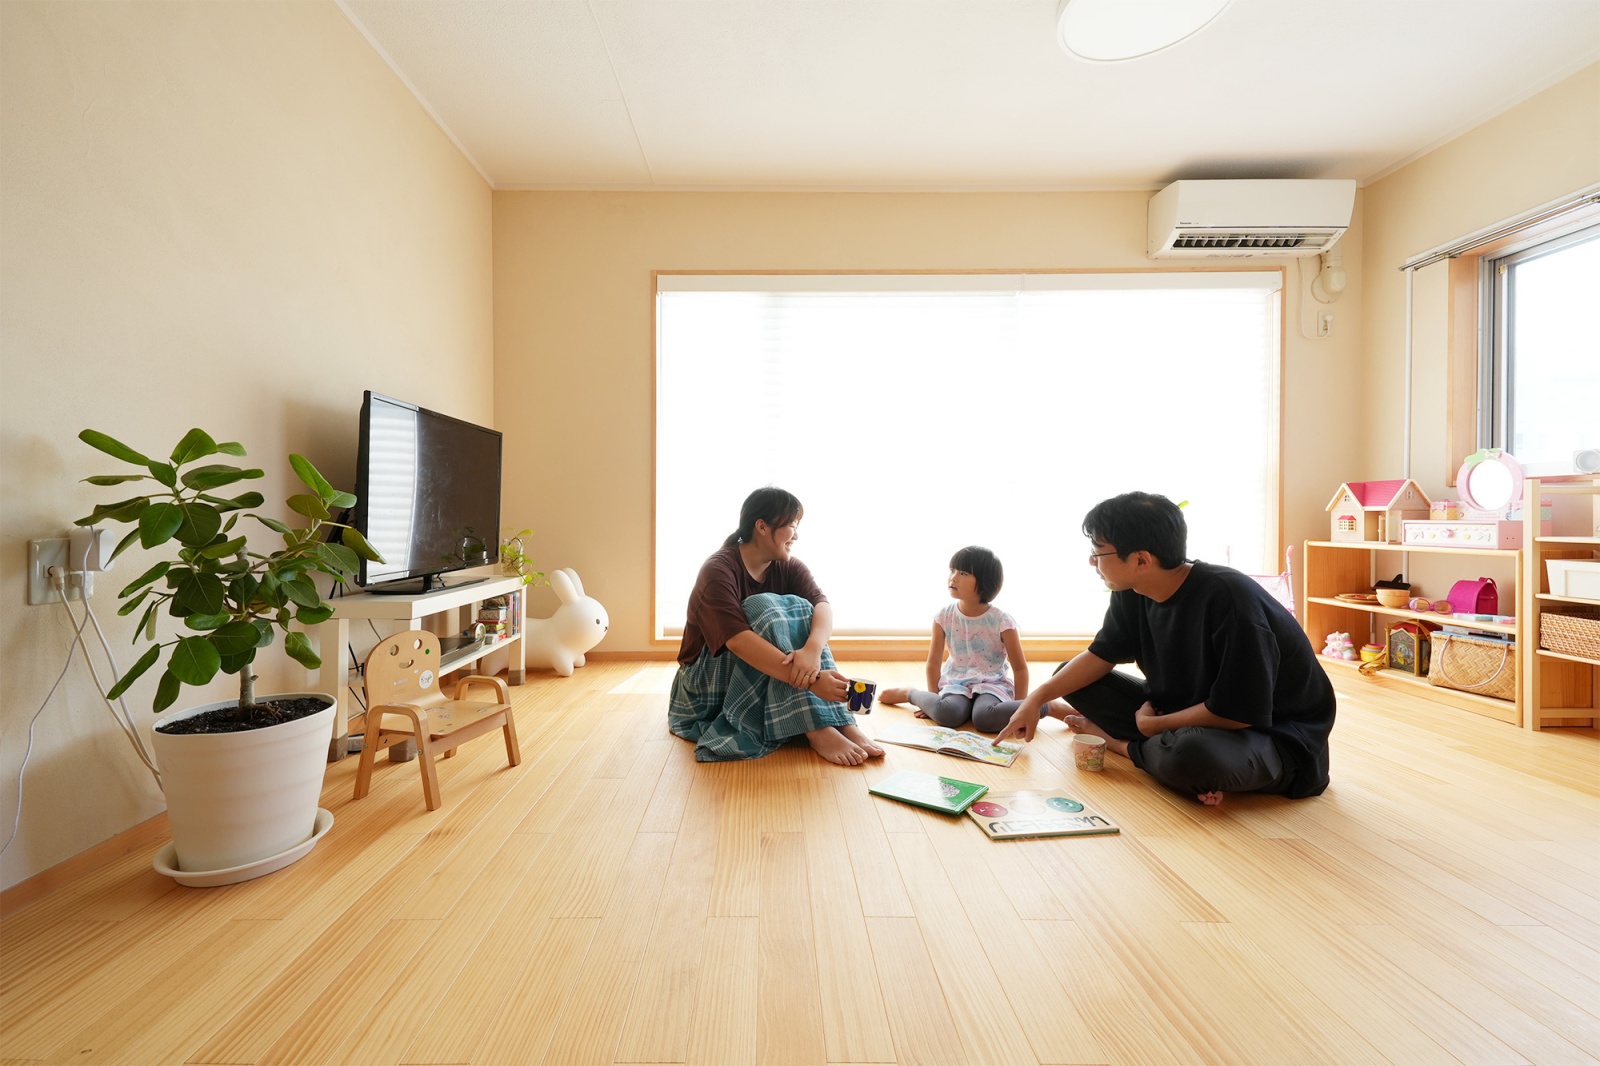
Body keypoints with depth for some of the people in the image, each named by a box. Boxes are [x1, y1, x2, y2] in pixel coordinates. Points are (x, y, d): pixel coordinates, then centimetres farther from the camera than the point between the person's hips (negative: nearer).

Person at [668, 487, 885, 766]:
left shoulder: (789, 567, -2)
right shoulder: (717, 571, -21)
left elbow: (822, 605, -21)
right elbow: (738, 640, -36)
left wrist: (812, 649, -44)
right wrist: (810, 680, -45)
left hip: (763, 684, 5)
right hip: (709, 681, -5)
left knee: (798, 608, -20)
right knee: (762, 608, -29)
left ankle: (843, 723, -27)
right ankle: (817, 731, -37)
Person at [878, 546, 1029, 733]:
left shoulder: (1001, 621, -11)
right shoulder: (944, 616, -5)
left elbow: (1019, 667, -3)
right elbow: (934, 662, 2)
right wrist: (934, 698, 0)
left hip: (991, 684, -3)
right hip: (956, 682, 3)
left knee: (985, 719, -38)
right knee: (946, 714, -31)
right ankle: (910, 693, -2)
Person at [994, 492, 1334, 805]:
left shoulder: (1229, 599, -29)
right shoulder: (1132, 593, -8)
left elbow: (1237, 712, -27)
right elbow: (1101, 655, 2)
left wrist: (1152, 724, -14)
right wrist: (1038, 697, -10)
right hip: (1187, 715, 6)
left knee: (1192, 753, -40)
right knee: (1070, 678, 0)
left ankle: (1124, 745, -6)